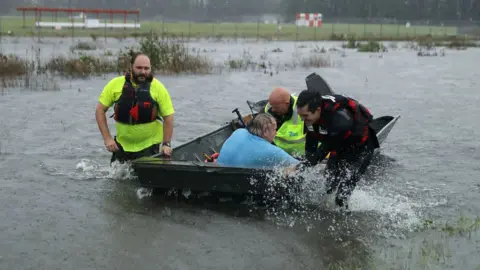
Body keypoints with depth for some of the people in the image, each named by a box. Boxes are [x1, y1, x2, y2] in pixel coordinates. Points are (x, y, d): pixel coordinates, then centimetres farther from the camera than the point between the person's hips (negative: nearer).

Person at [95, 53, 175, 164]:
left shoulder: (158, 87, -9)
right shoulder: (116, 84, -7)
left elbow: (168, 117, -5)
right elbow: (100, 110, -2)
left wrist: (166, 144, -9)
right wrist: (107, 138, -8)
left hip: (149, 146, -2)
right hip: (121, 144, 2)